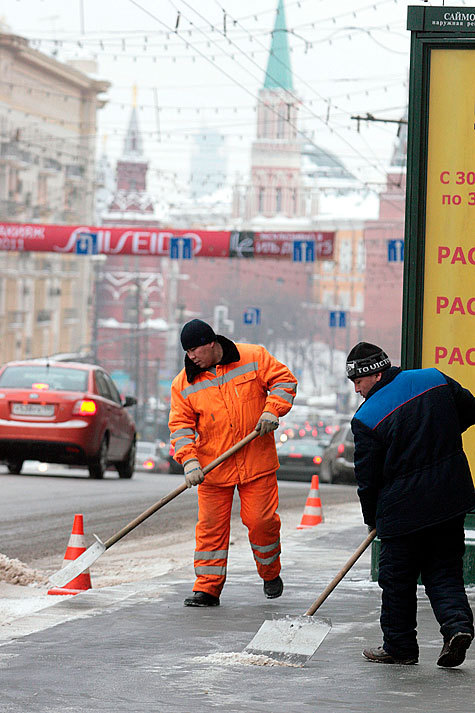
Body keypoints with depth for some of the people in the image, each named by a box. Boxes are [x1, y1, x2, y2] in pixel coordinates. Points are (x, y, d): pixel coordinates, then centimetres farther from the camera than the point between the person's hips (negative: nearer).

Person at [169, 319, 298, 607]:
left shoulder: (254, 358, -4)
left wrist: (272, 410, -13)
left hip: (257, 461, -2)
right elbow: (181, 425, -1)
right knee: (211, 526, 0)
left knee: (261, 520, -3)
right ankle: (208, 588, 8)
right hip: (213, 467, 2)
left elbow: (284, 380, 3)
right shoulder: (184, 383, 1)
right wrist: (189, 460, -15)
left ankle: (270, 573, 22)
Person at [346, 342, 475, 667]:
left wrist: (372, 518, 10)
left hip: (403, 510, -5)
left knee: (397, 579, 10)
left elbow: (367, 478, -6)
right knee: (444, 570, 14)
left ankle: (399, 646, 18)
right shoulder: (436, 380, 0)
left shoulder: (367, 418, -13)